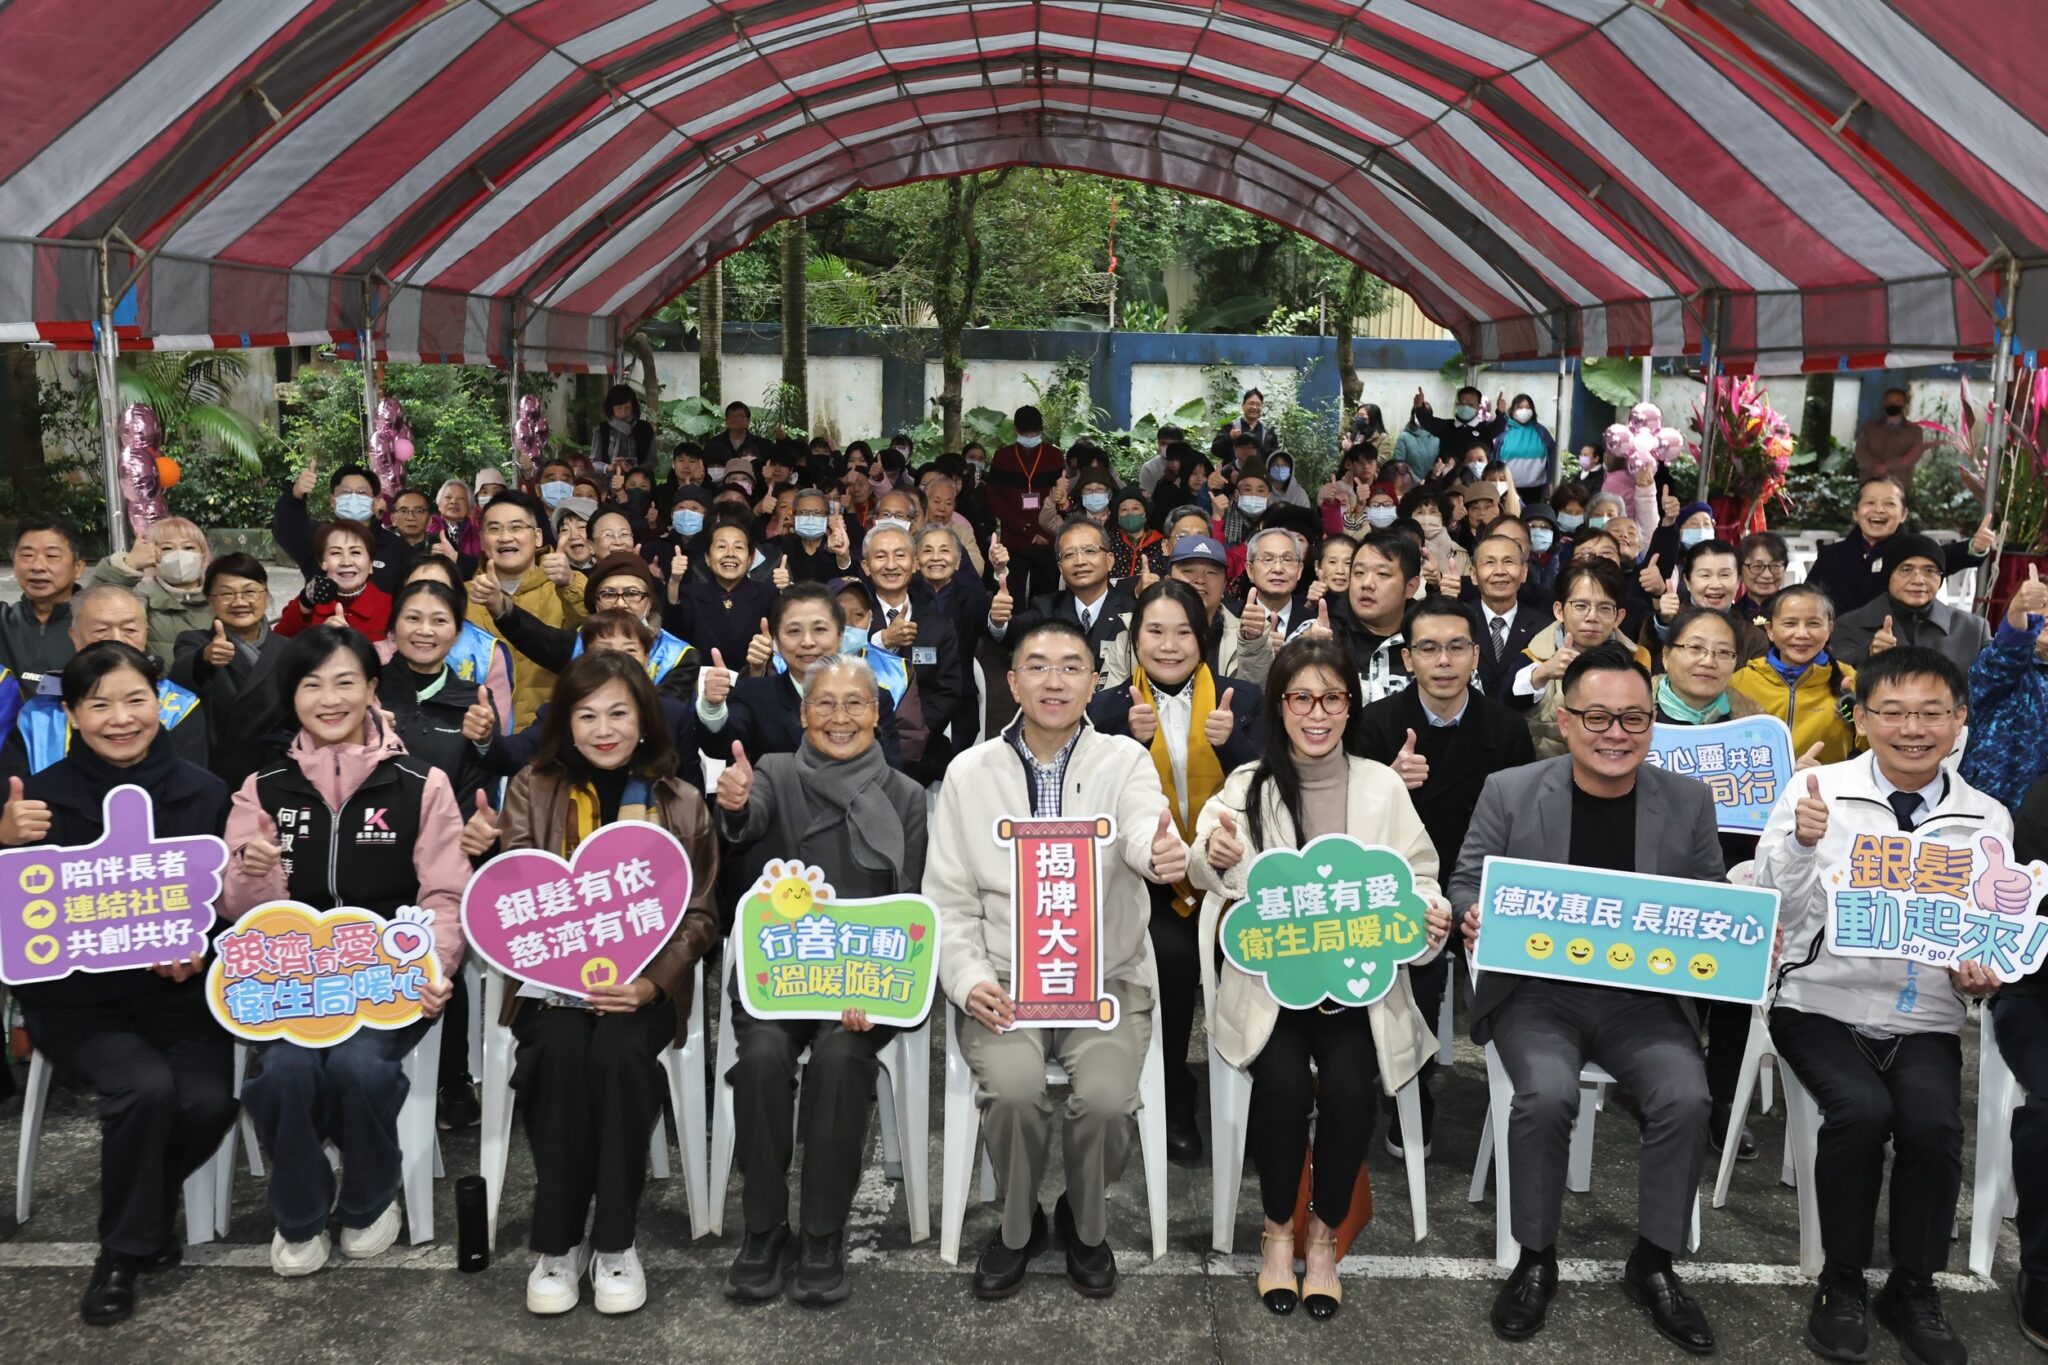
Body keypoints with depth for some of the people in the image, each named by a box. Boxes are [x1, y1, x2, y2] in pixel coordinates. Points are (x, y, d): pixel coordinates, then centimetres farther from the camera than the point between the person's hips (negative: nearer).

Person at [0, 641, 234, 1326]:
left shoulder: (203, 792, -1)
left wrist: (202, 949, -15)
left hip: (175, 989, 2)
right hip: (74, 995, -1)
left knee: (208, 1099, -23)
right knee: (146, 1087, -28)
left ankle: (143, 1207, 12)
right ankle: (125, 1250, -2)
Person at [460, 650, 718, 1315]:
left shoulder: (681, 805, 5)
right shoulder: (534, 788, 6)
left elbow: (698, 915, 5)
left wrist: (654, 983, -13)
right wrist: (484, 853, -21)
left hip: (642, 986, 0)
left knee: (617, 1053, -31)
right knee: (561, 1053, -31)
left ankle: (615, 1242, -15)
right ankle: (557, 1244, -15)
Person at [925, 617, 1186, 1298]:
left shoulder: (1125, 761, 0)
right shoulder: (969, 772, 4)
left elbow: (1145, 828, -23)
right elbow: (948, 898, 6)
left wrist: (1166, 854, -48)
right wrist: (969, 979, -11)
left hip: (1106, 978, 0)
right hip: (1004, 980, 0)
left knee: (1105, 1097, -26)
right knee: (1013, 1089, -27)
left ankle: (1085, 1223, 8)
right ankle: (1018, 1225, 4)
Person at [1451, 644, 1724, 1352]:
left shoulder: (1687, 801, 5)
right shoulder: (1509, 792, -1)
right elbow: (1466, 885, 5)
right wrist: (1474, 918, -18)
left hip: (1645, 994, 2)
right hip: (1538, 987, -2)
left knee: (1686, 1098, -23)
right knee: (1547, 1095, -28)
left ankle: (1654, 1262, 0)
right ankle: (1535, 1258, -4)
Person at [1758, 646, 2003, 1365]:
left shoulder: (1987, 819, 4)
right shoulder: (1817, 792, -4)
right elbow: (1781, 914, -6)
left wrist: (1979, 973, -11)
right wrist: (1801, 844, -24)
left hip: (1925, 1019, 2)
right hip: (1824, 1003, -2)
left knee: (1933, 1122, -25)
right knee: (1861, 1111, -27)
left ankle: (1914, 1289, 1)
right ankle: (1840, 1284, -3)